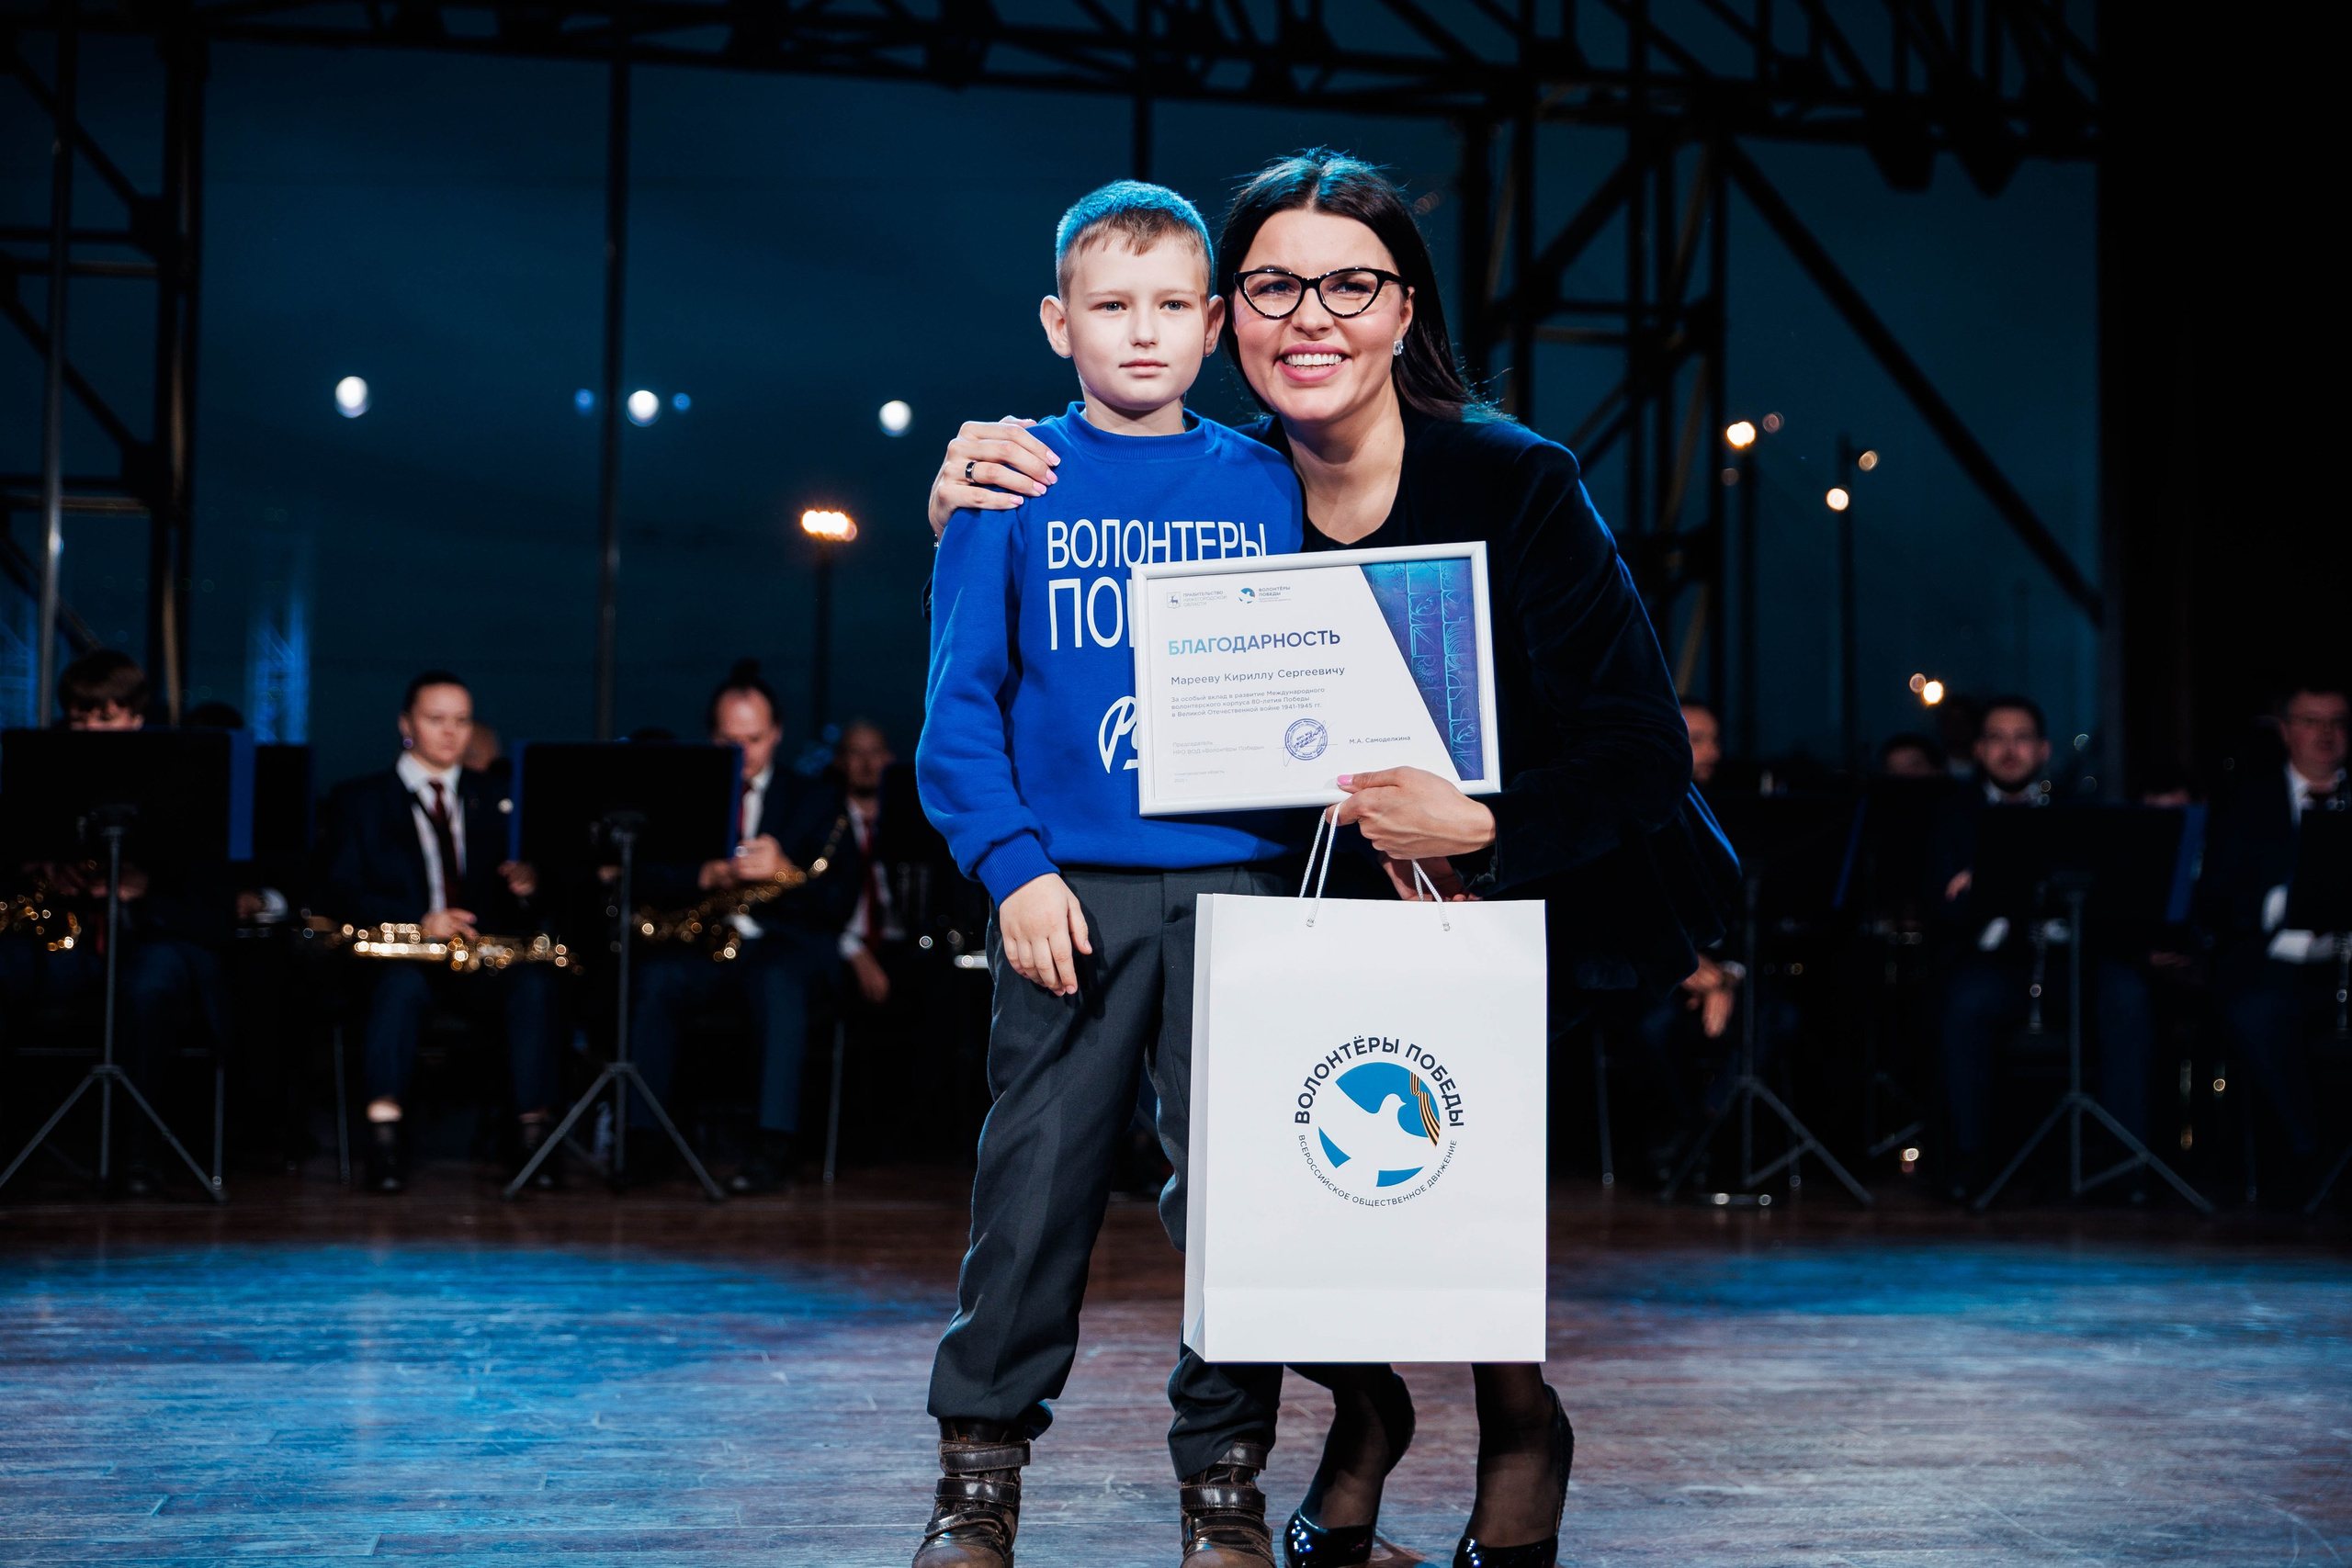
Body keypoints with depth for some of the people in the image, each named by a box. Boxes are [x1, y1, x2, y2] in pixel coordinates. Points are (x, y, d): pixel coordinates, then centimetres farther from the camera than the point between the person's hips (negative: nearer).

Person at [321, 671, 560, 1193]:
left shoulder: (496, 800, 21)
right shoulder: (358, 800, 12)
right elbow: (344, 894, -2)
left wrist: (526, 886, -11)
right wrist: (419, 923, -19)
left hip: (486, 958, 2)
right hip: (400, 953, -2)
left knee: (536, 981, -31)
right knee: (403, 981, -38)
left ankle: (532, 1132, -31)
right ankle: (385, 1136, -37)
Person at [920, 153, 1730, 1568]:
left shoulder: (1515, 485, -17)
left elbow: (1644, 757, -19)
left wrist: (1480, 825, -33)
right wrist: (961, 526, -18)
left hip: (1557, 892, -4)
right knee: (1213, 1102, -15)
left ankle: (1519, 1422, 5)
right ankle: (1363, 1408, 12)